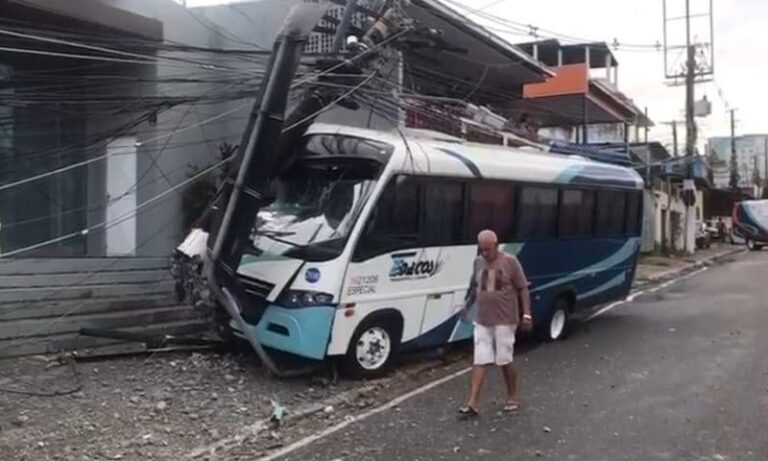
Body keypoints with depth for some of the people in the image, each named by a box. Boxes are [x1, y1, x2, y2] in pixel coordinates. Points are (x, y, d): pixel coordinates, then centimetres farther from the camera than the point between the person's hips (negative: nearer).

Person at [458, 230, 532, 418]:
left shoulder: (510, 262, -8)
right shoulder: (478, 262, 6)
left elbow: (523, 289, -5)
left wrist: (527, 314, -12)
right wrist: (467, 306, 19)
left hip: (505, 321, -4)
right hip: (482, 321, 4)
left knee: (505, 361, 5)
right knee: (479, 362, 1)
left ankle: (512, 398, 25)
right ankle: (472, 404, 0)